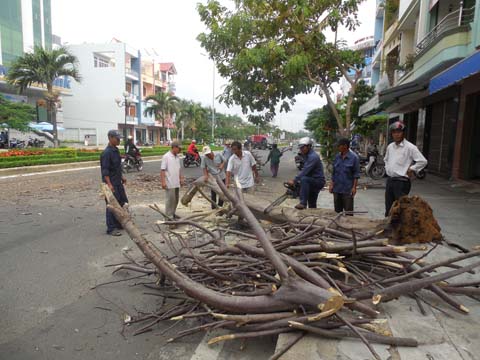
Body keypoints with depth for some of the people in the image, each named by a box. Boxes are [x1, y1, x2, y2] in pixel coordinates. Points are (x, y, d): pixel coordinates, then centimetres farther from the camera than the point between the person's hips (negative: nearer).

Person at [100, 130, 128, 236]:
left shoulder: (116, 150, 10)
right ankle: (111, 229, 8)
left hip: (118, 182, 9)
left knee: (123, 203, 16)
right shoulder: (107, 153, -17)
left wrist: (122, 176, 21)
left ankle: (119, 224, 29)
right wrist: (109, 184, -24)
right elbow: (105, 170, -21)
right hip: (111, 183, -9)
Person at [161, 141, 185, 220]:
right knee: (170, 199, -2)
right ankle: (168, 216, 8)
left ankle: (173, 213, 27)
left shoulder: (177, 157, 10)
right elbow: (162, 170, -15)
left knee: (176, 199, 14)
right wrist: (163, 182, -19)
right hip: (169, 183, -8)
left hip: (177, 183, 8)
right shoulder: (166, 157, -12)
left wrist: (181, 178, 15)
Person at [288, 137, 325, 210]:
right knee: (312, 205, 14)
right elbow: (304, 170, 13)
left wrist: (294, 181, -25)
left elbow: (305, 171, -27)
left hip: (318, 181, -10)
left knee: (304, 179, -35)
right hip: (313, 181, 10)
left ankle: (303, 203, -34)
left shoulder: (313, 156, -20)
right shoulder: (306, 155, 11)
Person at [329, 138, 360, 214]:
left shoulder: (354, 157, -8)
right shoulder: (337, 157, 7)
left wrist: (354, 187, -11)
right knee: (337, 211, 14)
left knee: (348, 212, 1)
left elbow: (356, 174, -7)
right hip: (337, 189, 5)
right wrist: (331, 184, 8)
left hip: (348, 190, -5)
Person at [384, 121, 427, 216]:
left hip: (402, 181, -7)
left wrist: (411, 169, -9)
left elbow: (423, 161, -14)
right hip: (390, 180, 7)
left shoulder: (410, 147, -10)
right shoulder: (390, 147, 11)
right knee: (388, 208, 14)